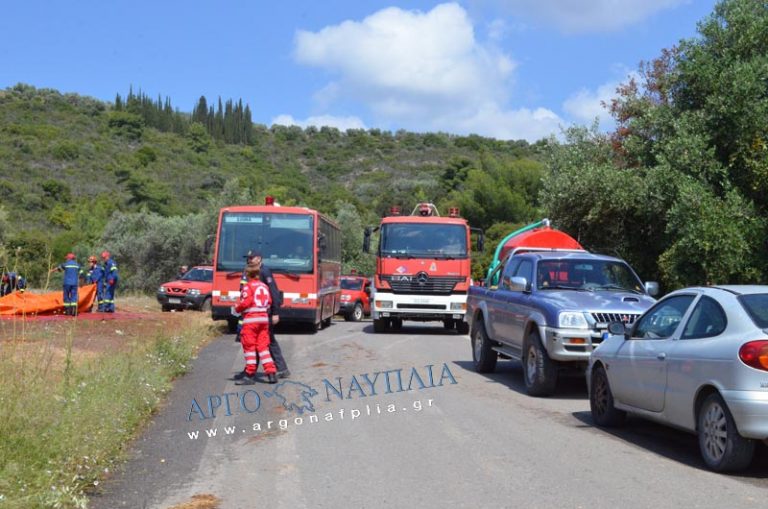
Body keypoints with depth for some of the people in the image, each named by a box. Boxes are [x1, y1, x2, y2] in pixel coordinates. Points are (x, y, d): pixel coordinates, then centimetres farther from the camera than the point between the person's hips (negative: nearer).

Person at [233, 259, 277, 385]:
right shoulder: (264, 286, 12)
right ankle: (271, 373, 5)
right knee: (263, 346, 9)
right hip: (264, 318, 6)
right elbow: (269, 302, 11)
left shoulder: (248, 286, -8)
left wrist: (237, 308, 1)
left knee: (249, 347, 0)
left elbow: (245, 302, -16)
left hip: (250, 319, -6)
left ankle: (250, 375, 1)